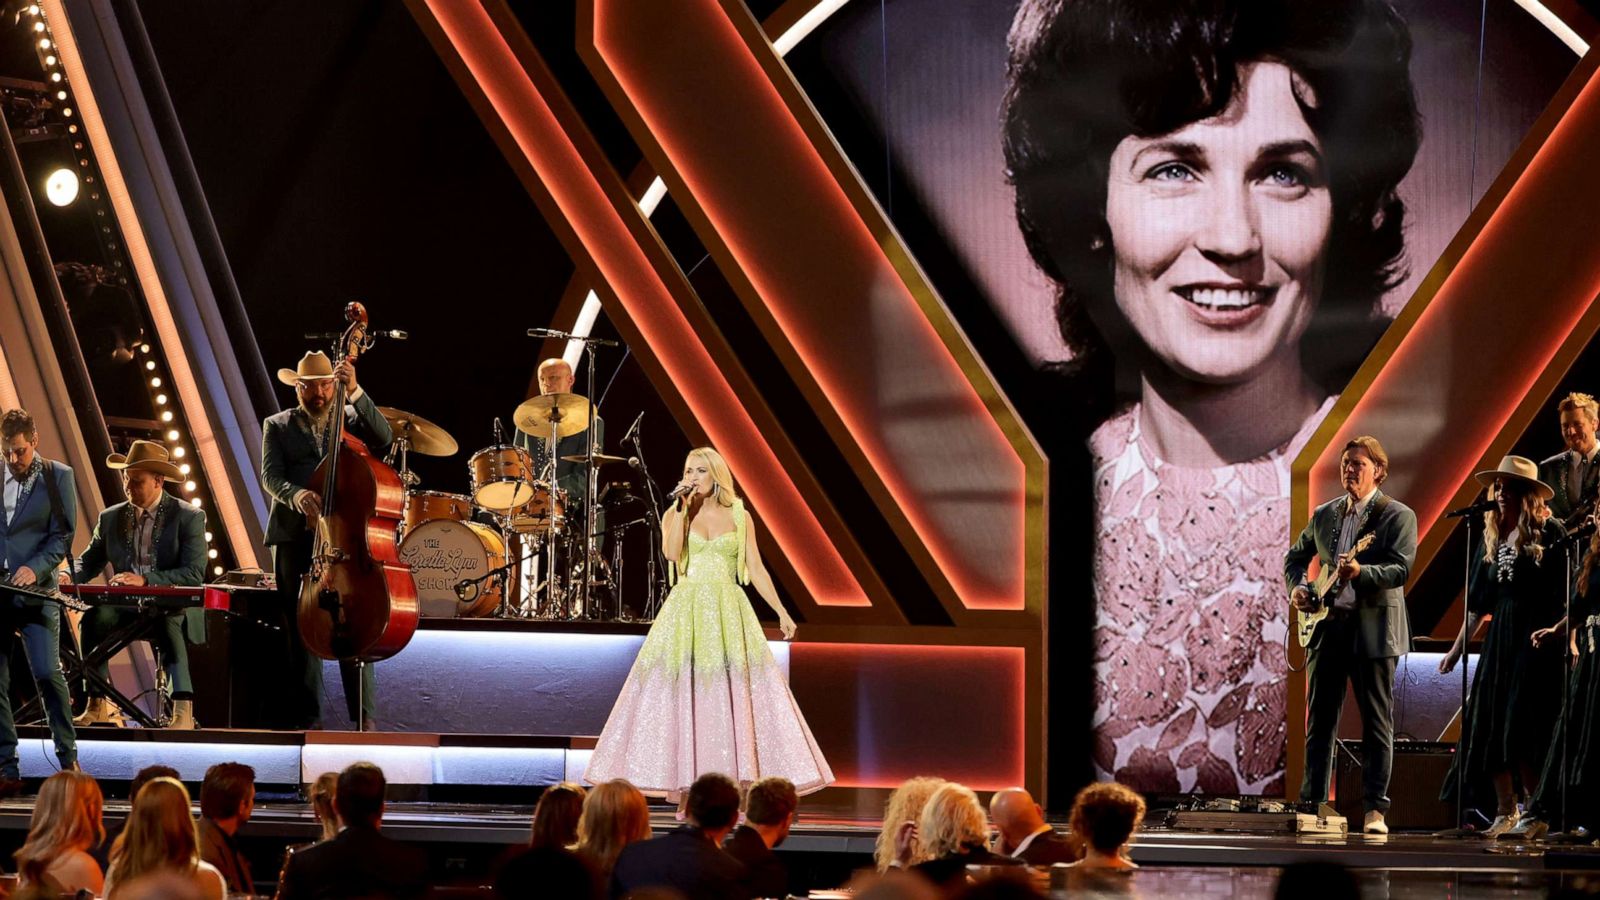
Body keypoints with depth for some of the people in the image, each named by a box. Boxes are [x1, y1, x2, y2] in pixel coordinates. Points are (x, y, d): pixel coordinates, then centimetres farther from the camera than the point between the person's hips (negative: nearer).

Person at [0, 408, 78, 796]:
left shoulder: (58, 476, 2)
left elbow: (63, 536, -1)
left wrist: (35, 568, -15)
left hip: (35, 591, -3)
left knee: (47, 673, -13)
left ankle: (69, 759, 0)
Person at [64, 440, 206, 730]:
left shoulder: (189, 517, -3)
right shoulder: (111, 517, 12)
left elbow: (194, 575, -13)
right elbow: (88, 561, 15)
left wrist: (145, 580, -26)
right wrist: (68, 576, -10)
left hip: (173, 610, -4)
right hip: (127, 608, 4)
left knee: (167, 622, -39)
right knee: (95, 617, -28)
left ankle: (183, 712, -44)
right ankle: (98, 706, -21)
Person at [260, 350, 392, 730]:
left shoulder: (351, 418, 14)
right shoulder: (277, 426, 14)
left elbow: (384, 437, -6)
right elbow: (270, 475, 0)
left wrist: (355, 392, -17)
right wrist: (295, 494, -22)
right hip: (295, 537, 1)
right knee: (300, 626, 0)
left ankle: (364, 716, -8)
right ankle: (307, 718, 4)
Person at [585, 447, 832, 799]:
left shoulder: (739, 517, 9)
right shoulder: (675, 515, 8)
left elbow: (756, 569, 8)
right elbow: (672, 552, -12)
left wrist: (781, 611, 1)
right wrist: (683, 507, -10)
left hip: (729, 613, 1)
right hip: (686, 611, -1)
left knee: (734, 698, -6)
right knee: (682, 694, -5)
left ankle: (738, 787, -4)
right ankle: (685, 791, -4)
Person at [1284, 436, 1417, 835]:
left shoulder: (1398, 516, -4)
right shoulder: (1324, 514, 13)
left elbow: (1401, 569, -16)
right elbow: (1296, 555, 25)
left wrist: (1360, 572, -33)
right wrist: (1297, 585, 5)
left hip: (1373, 628, -5)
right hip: (1327, 626, 5)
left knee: (1377, 724, -2)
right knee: (1319, 722, 6)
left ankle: (1375, 809, 0)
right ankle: (1312, 802, 11)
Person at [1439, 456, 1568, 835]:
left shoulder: (1548, 533, -6)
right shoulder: (1492, 537, 12)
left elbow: (1566, 592, -11)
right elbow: (1479, 600, 16)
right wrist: (1457, 647, 15)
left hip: (1537, 636, -6)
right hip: (1500, 635, 6)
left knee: (1524, 725, -9)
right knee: (1490, 721, 2)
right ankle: (1505, 809, 10)